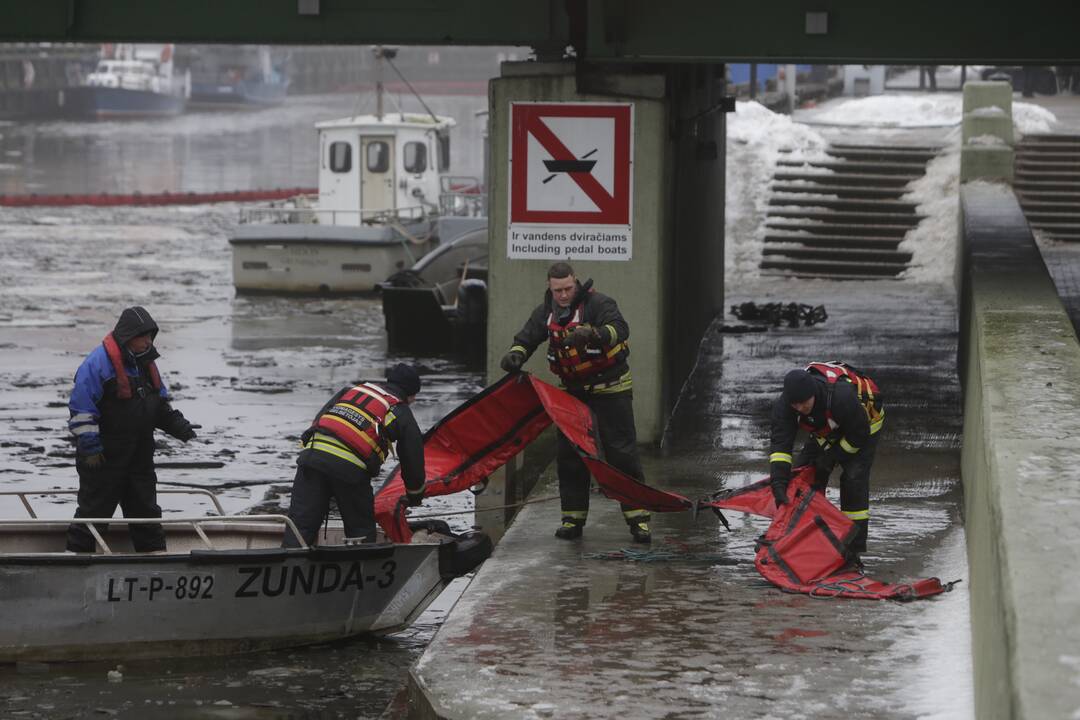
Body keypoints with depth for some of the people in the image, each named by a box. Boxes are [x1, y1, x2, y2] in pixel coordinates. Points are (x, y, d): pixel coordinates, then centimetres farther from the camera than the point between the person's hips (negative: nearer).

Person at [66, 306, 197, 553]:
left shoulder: (146, 362, 10)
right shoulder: (98, 362, -16)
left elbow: (161, 405, 21)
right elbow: (81, 408, -17)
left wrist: (180, 426, 5)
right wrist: (90, 446, -20)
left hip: (140, 454, 7)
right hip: (103, 457, -7)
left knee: (145, 507, 14)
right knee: (94, 508, -1)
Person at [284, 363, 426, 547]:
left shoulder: (352, 389, 28)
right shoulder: (402, 415, 16)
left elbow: (318, 421, 25)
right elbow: (413, 459, 22)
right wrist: (415, 496, 38)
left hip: (312, 455, 4)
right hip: (350, 468, -4)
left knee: (301, 521, 3)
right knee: (361, 528, 12)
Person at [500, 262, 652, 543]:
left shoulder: (597, 303, -17)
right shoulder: (546, 312, 3)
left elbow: (620, 329, -33)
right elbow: (527, 337, 4)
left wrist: (593, 334, -53)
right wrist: (516, 354, -19)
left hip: (609, 386, -6)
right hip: (572, 390, 6)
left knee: (622, 451, -7)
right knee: (569, 454, 6)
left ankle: (638, 517, -6)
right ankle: (573, 518, 14)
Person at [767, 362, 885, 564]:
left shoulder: (842, 396, -43)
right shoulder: (784, 404, -29)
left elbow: (859, 435, -28)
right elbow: (780, 443, -32)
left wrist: (832, 456, -24)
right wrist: (779, 483, -41)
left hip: (865, 425, -6)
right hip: (827, 430, 6)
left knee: (853, 479, -19)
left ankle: (854, 549, -15)